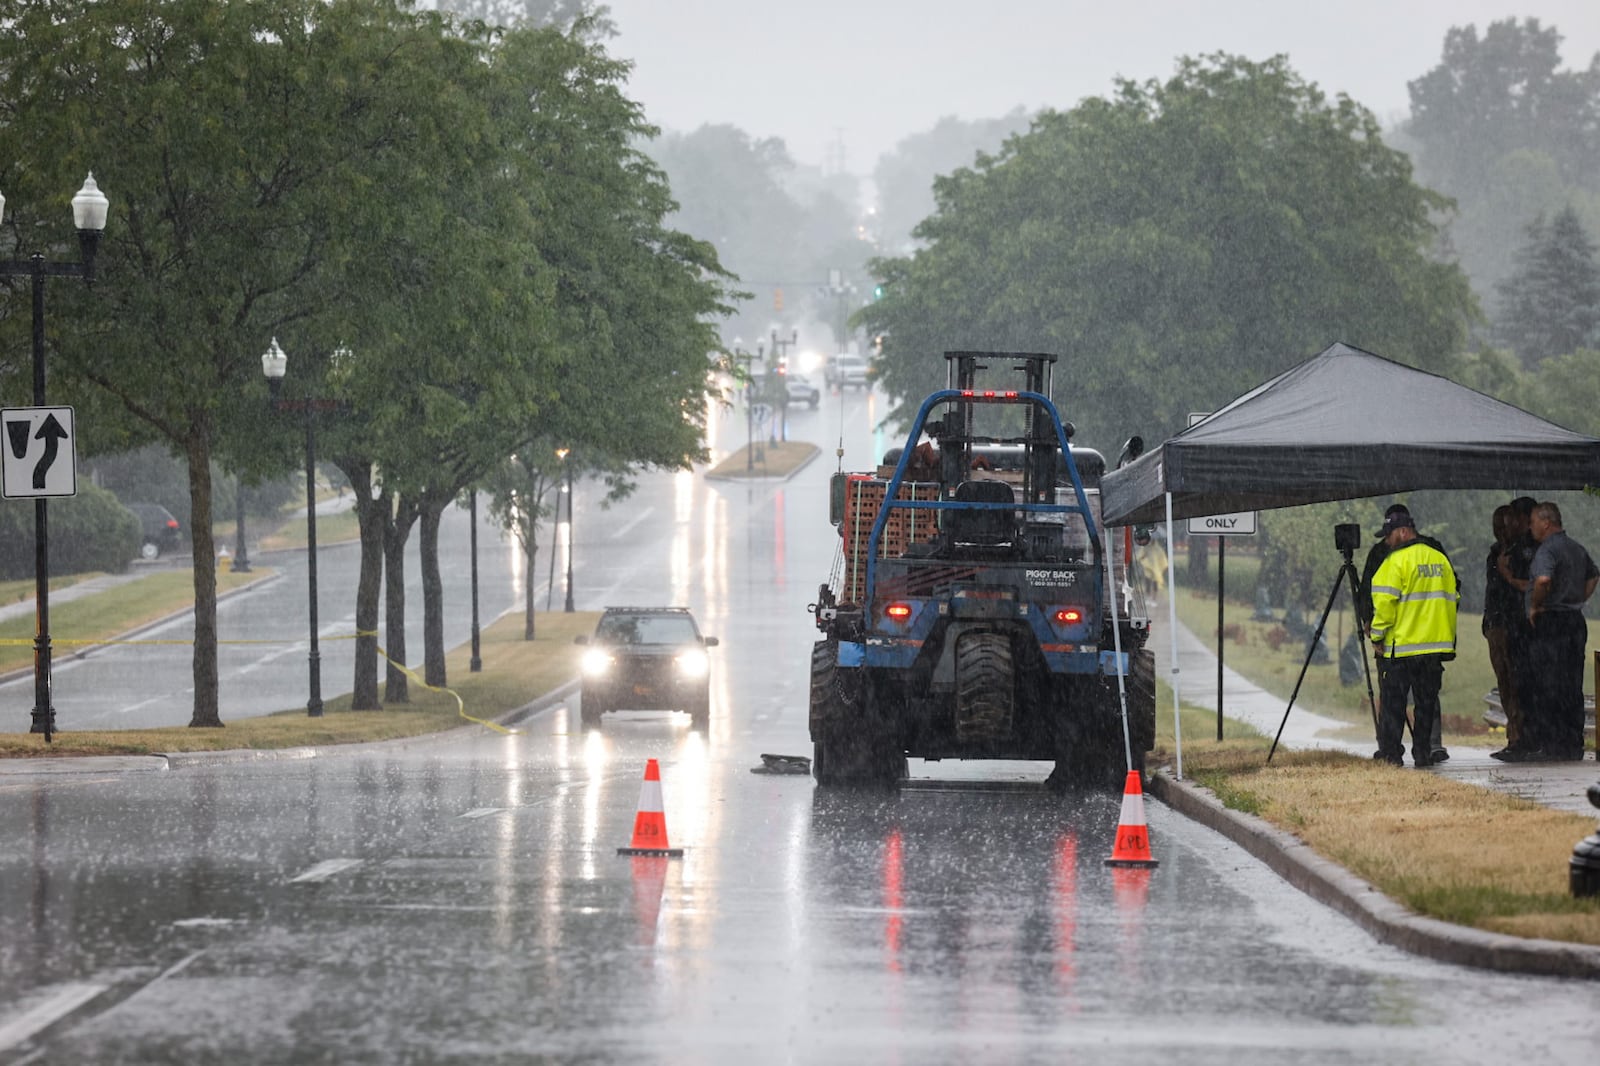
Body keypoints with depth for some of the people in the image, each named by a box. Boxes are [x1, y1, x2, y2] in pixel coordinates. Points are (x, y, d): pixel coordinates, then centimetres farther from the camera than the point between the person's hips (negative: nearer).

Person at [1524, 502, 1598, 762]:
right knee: (1572, 688, 11)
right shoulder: (1577, 548, 15)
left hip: (1550, 622, -8)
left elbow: (1543, 579, -32)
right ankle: (1573, 746, 13)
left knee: (1548, 690, -4)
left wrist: (1535, 606, -16)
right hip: (1576, 621, 8)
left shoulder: (1547, 550, -13)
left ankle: (1552, 747, -5)